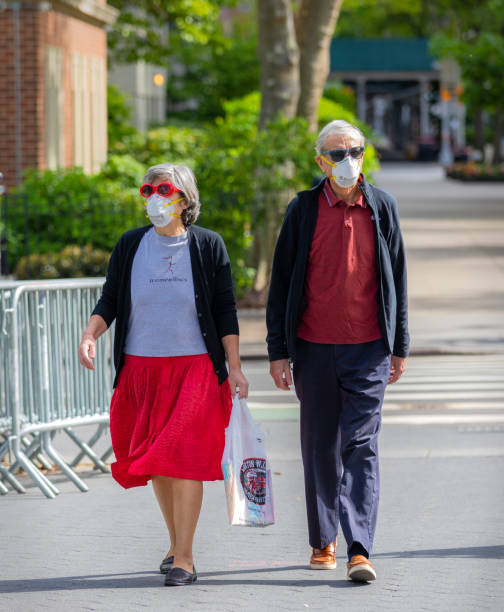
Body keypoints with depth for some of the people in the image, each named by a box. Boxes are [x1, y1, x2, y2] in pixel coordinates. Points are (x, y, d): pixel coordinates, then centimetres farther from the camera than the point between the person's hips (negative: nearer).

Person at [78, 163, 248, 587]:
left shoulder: (208, 246, 2)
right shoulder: (130, 246, 6)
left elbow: (225, 311, 3)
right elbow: (109, 301, 9)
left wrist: (235, 368, -1)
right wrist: (90, 335, -11)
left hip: (195, 368, -3)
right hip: (140, 368, 3)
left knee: (185, 458, -12)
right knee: (157, 463, 8)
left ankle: (183, 559, -10)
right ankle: (177, 542, 26)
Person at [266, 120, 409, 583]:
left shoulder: (383, 207, 4)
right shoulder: (303, 210, 2)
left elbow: (397, 279, 10)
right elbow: (282, 282, 5)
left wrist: (400, 346, 9)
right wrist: (277, 350, 1)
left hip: (368, 349, -1)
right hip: (314, 348, 1)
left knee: (361, 446, -7)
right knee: (320, 446, 8)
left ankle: (360, 551, -11)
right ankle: (323, 542, 20)